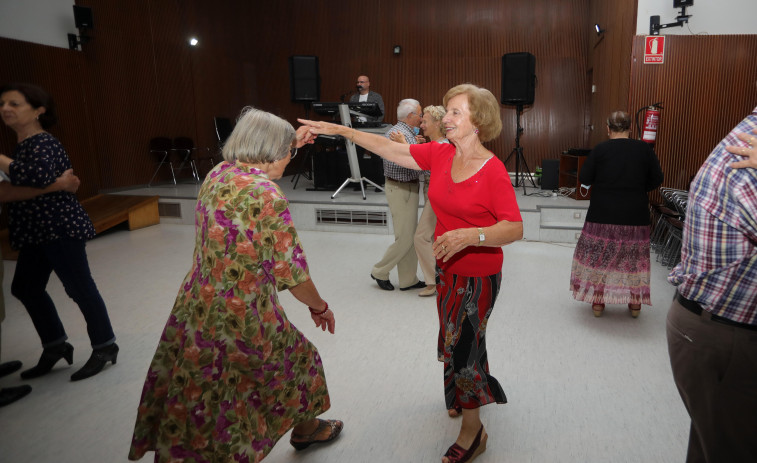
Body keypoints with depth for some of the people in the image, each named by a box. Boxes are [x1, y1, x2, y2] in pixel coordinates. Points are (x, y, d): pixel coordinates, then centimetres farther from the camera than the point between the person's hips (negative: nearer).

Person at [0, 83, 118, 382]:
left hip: (60, 229, -10)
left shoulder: (42, 144, -15)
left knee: (80, 288, -2)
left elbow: (38, 176, -36)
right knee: (25, 288, 16)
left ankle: (105, 347, 12)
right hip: (38, 232, 11)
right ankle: (55, 346, 29)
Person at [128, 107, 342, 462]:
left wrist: (289, 143, 29)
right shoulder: (268, 196, -21)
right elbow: (292, 273, -17)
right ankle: (305, 429, 47)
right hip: (243, 319, -6)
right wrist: (320, 307, 0)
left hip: (195, 310, 6)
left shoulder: (216, 175, 1)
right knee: (296, 360, 22)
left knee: (195, 410, 20)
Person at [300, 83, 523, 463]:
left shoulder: (493, 171, -21)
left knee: (462, 344, 3)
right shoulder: (439, 155, -3)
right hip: (446, 268, 7)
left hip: (478, 274, -6)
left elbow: (514, 229, -23)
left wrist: (470, 235, -39)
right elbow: (390, 149, 1)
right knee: (453, 337, 22)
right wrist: (340, 130, 0)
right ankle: (465, 395, 50)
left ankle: (472, 432, 25)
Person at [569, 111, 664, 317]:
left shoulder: (600, 149, -7)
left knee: (599, 256, 9)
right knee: (634, 258, 13)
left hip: (603, 214, -1)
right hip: (635, 216, 2)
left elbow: (584, 179, -4)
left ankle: (598, 301, 15)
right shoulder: (645, 149, -1)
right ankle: (635, 303, 23)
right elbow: (656, 180, 3)